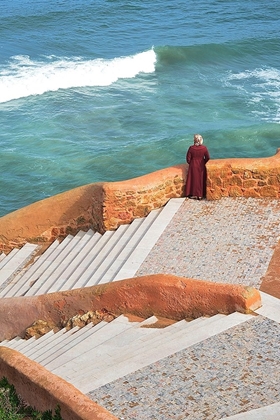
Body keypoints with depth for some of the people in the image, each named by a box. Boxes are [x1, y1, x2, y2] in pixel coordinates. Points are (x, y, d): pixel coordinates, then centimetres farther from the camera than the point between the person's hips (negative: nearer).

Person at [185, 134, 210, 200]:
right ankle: (200, 195, 15)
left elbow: (188, 158, -10)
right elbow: (207, 157, -7)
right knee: (201, 180, 11)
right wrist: (204, 163, 11)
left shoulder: (191, 148, -15)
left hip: (193, 166, -1)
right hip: (201, 166, 1)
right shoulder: (204, 148, -12)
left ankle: (194, 194, 16)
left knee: (193, 179, 11)